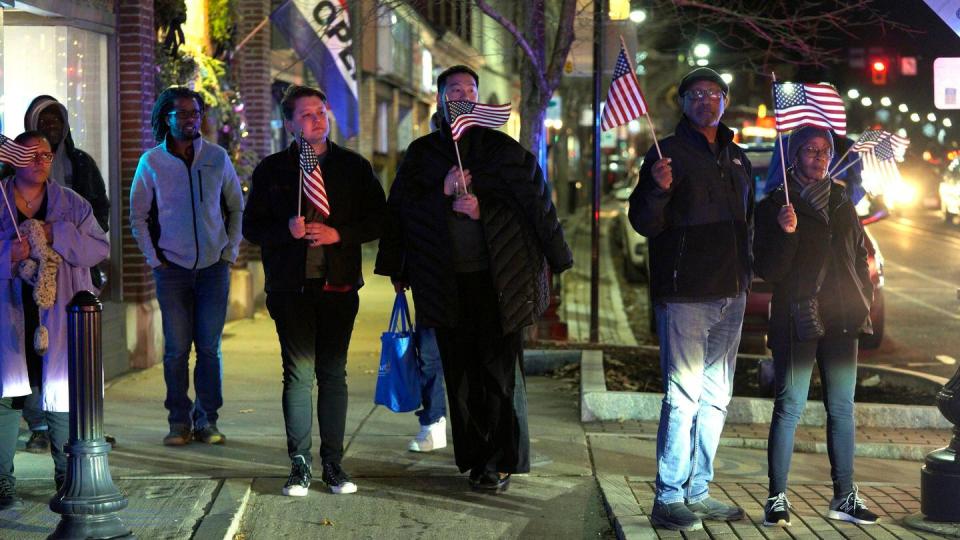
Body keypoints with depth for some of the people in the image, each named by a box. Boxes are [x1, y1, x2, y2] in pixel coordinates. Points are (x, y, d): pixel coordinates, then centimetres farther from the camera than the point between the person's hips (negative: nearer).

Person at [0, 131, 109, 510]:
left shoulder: (71, 205, 9)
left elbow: (101, 249, 1)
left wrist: (59, 237, -12)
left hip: (58, 318, 1)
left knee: (63, 393, 4)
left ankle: (67, 475, 16)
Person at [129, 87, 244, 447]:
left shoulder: (217, 157, 5)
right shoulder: (151, 162, 2)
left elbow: (237, 208, 13)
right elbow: (138, 216, 8)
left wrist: (230, 252, 5)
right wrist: (154, 259, 0)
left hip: (214, 267, 1)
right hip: (172, 268, -1)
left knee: (210, 347, 1)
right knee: (176, 348, -1)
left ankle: (207, 420, 9)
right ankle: (179, 422, 8)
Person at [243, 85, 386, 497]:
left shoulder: (354, 167, 8)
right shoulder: (272, 169, 7)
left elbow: (377, 220, 5)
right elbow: (252, 226, 5)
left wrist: (338, 234, -11)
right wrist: (286, 230, -14)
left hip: (338, 284, 1)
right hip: (291, 287, -1)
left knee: (333, 373, 4)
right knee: (298, 372, -3)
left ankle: (333, 464, 10)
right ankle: (300, 466, 3)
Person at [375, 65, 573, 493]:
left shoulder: (503, 149, 6)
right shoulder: (421, 153, 12)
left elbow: (535, 201, 5)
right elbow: (402, 207, 6)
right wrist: (443, 191, -7)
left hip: (499, 279, -2)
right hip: (446, 280, 2)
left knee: (500, 369, -3)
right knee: (460, 372, 3)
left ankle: (501, 462, 5)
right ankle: (474, 458, 13)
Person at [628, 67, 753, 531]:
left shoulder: (737, 159, 16)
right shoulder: (668, 153, -3)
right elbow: (643, 224, -8)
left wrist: (746, 274, 9)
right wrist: (658, 190, -27)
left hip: (730, 295, 7)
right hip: (684, 295, -7)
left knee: (715, 397, 11)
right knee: (683, 396, -8)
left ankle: (697, 492, 20)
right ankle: (668, 498, -2)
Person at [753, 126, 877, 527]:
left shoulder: (842, 204, 15)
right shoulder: (774, 206, -1)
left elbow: (861, 256, 23)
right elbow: (767, 270, -6)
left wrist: (863, 300, 12)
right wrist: (786, 234, -21)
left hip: (841, 321, 5)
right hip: (796, 320, -5)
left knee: (842, 408, 8)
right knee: (789, 406, -7)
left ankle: (844, 497, 15)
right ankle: (777, 498, -3)